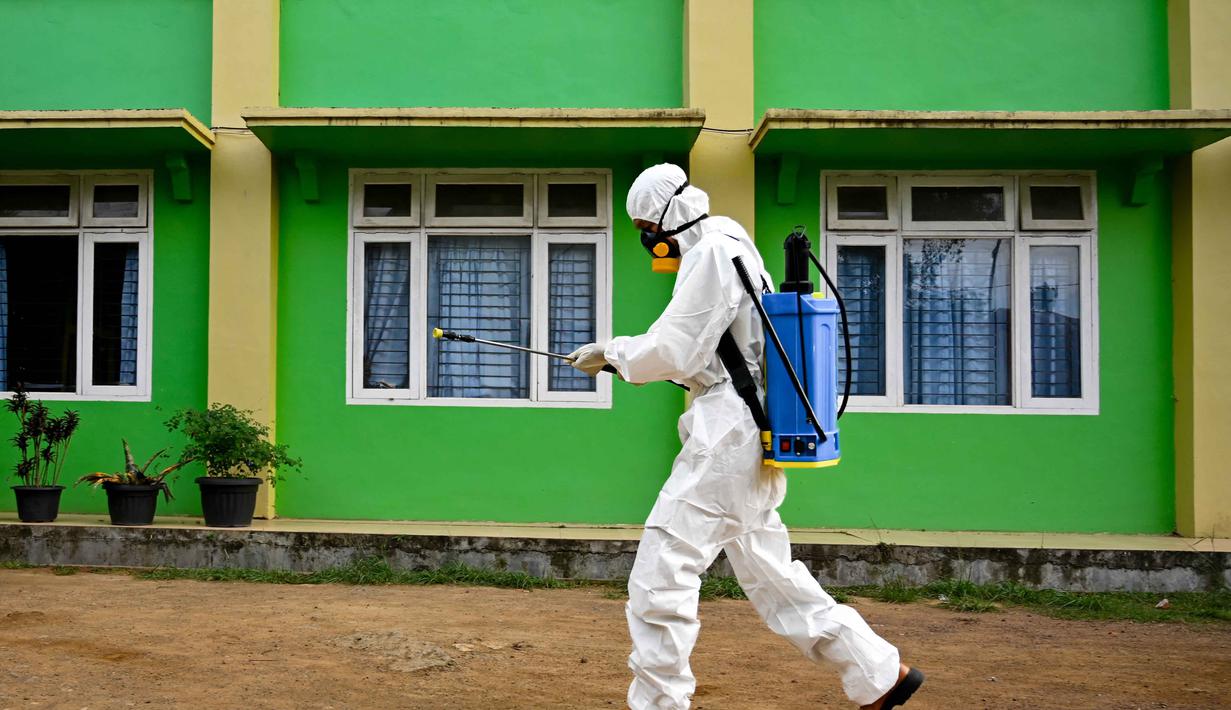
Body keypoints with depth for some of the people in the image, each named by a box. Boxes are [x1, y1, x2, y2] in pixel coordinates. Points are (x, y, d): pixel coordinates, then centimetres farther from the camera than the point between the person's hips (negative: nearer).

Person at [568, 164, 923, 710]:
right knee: (773, 577, 17)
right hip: (751, 439, 11)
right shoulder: (735, 250, 20)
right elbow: (695, 352, 21)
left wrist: (611, 353, -1)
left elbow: (672, 351, -16)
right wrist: (619, 354, 11)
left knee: (658, 582, -7)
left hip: (727, 437, -11)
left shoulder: (714, 251, -12)